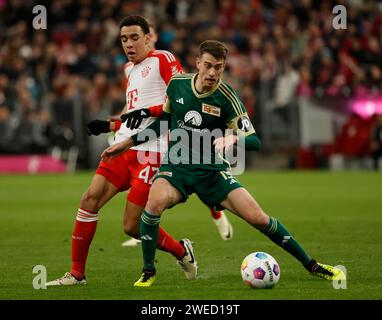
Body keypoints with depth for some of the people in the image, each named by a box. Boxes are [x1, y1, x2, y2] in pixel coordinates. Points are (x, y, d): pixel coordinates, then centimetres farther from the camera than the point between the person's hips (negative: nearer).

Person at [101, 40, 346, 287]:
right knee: (155, 203, -33)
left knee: (258, 218, -12)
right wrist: (128, 143, 13)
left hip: (211, 171, -1)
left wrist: (234, 139, -35)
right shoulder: (177, 84, -3)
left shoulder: (227, 99, -12)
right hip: (176, 166, 1)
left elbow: (254, 141, -13)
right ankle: (148, 272, -12)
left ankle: (311, 265, 6)